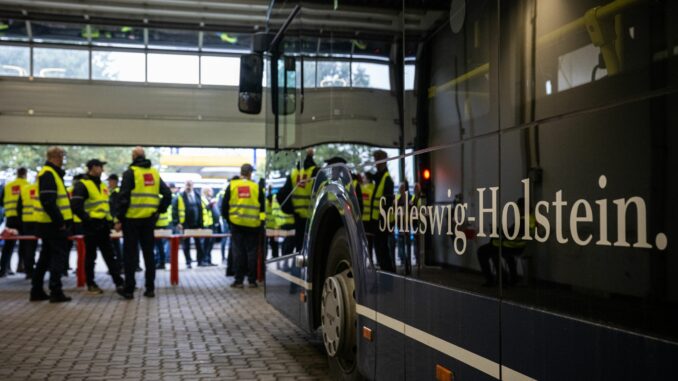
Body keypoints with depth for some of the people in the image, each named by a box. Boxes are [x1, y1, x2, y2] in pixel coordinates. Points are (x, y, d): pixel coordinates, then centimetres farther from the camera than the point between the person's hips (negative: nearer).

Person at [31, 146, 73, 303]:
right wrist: (60, 221, -20)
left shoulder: (51, 173, 17)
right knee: (58, 256, -4)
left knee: (46, 256, 15)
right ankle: (56, 292, -2)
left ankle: (37, 291, 21)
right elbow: (48, 202, -24)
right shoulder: (48, 174, -15)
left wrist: (60, 220, 17)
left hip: (49, 224, 10)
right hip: (53, 224, -10)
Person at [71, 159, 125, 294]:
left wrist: (110, 219, 15)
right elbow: (76, 206, -17)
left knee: (109, 255, 6)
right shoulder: (82, 185, -9)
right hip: (91, 226, -8)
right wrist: (87, 219, -18)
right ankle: (91, 285, 14)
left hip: (103, 226, 8)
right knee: (90, 256, 4)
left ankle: (119, 283, 6)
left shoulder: (102, 185, 17)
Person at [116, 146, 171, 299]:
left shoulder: (130, 172, -5)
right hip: (149, 219, 4)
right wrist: (159, 210, 12)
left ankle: (129, 289, 4)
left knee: (130, 254, 2)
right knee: (149, 253, 10)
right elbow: (167, 194, 7)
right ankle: (150, 288, 11)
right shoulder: (154, 173, 11)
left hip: (132, 219, -4)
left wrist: (120, 219, -8)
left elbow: (124, 198, -11)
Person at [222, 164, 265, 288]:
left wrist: (227, 217, 18)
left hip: (237, 223, 0)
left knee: (238, 252, 4)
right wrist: (261, 220, 14)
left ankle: (239, 281, 4)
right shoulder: (257, 187, 1)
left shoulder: (232, 186, 2)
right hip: (253, 224, 0)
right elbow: (262, 207, 4)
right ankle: (252, 280, 8)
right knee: (252, 252, 7)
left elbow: (225, 205, 5)